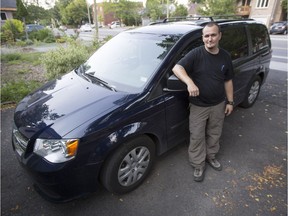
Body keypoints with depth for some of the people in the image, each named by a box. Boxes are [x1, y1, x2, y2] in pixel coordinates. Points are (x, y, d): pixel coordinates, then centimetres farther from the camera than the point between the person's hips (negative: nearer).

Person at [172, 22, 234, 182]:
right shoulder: (196, 54, -13)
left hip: (218, 104, 4)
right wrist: (190, 82, -41)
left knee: (214, 134, 20)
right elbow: (177, 68, -24)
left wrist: (230, 101, 9)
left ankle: (211, 156, 44)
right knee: (197, 137, 6)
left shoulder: (225, 56, 2)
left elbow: (228, 81, 9)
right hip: (198, 106, -4)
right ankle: (198, 165, 26)